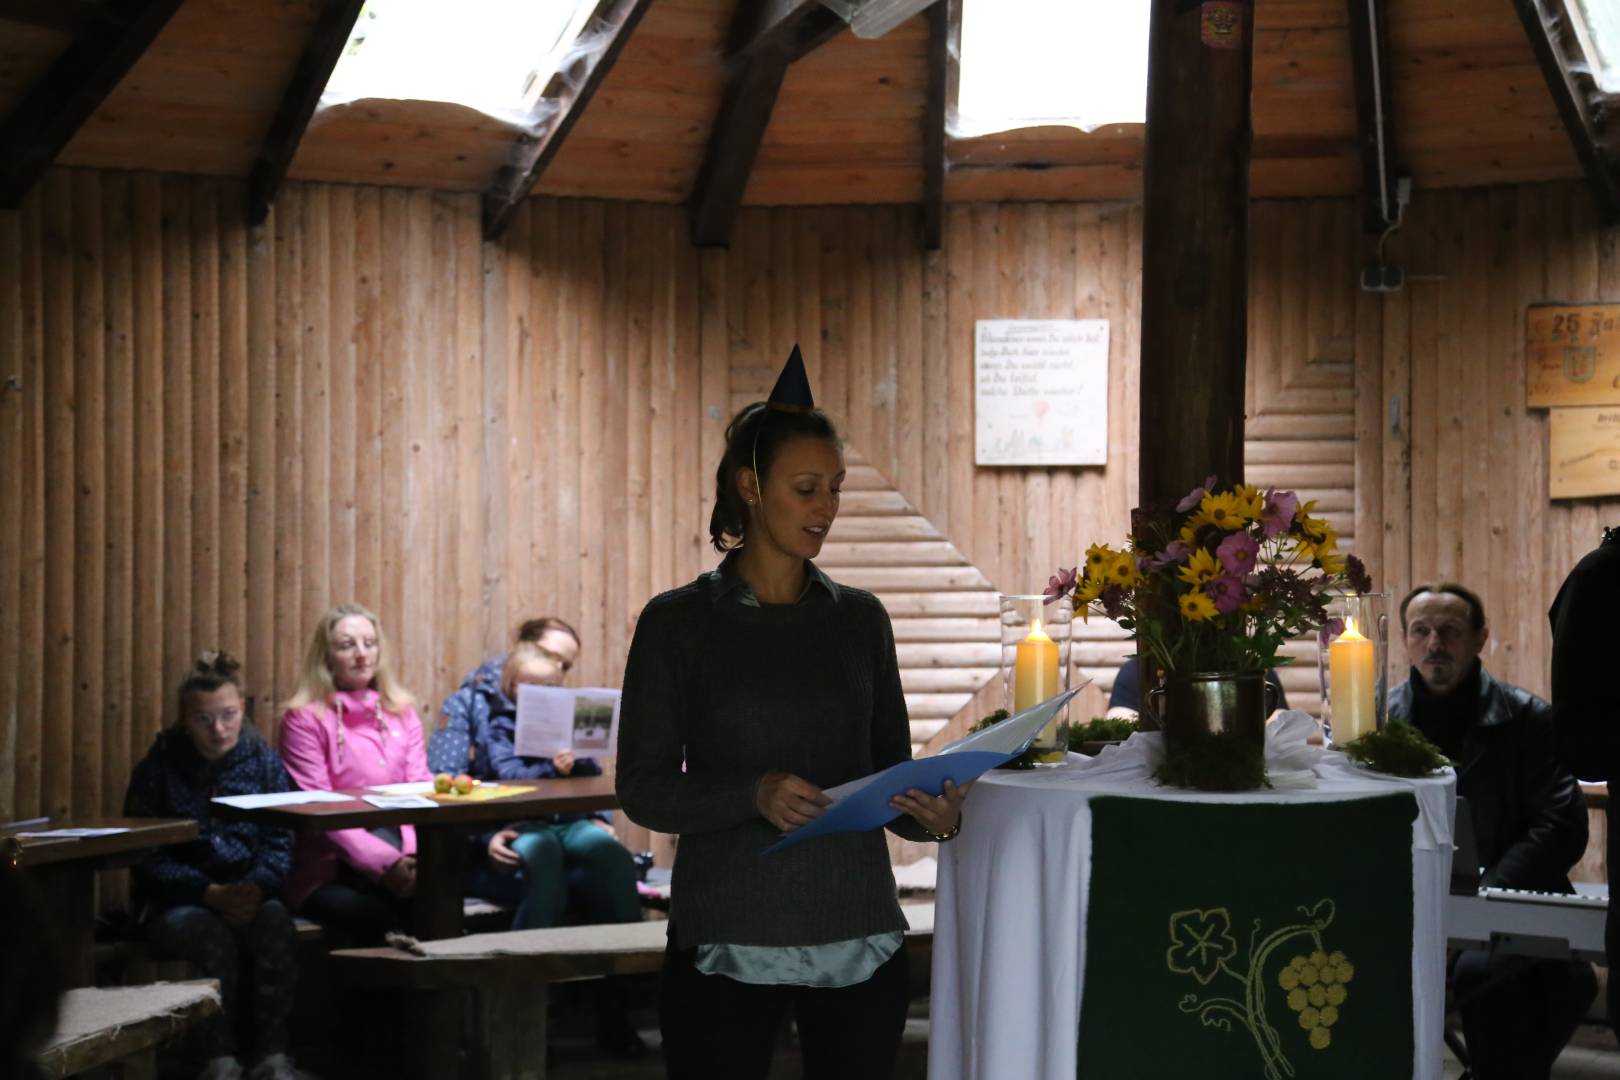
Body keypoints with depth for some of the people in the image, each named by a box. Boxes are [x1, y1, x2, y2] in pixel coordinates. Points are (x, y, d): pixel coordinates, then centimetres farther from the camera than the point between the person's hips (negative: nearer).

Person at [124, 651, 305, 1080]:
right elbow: (147, 859, -5)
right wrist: (212, 894, -20)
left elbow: (280, 843, 0)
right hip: (177, 903, -2)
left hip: (250, 894, 2)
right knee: (212, 934, -35)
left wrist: (257, 886, -23)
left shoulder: (264, 761, 6)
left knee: (277, 923, -32)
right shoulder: (157, 769, 0)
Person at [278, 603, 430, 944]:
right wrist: (384, 862, -21)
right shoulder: (305, 718, 0)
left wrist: (415, 854, -14)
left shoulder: (401, 710, 17)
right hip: (328, 872, -4)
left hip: (402, 855, 4)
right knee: (376, 917, -35)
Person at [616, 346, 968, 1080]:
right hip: (727, 937, -3)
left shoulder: (860, 619, 9)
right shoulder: (677, 622, -1)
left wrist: (933, 816, -11)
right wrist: (755, 794, -21)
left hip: (858, 936, 3)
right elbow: (644, 788, -4)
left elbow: (889, 769, 11)